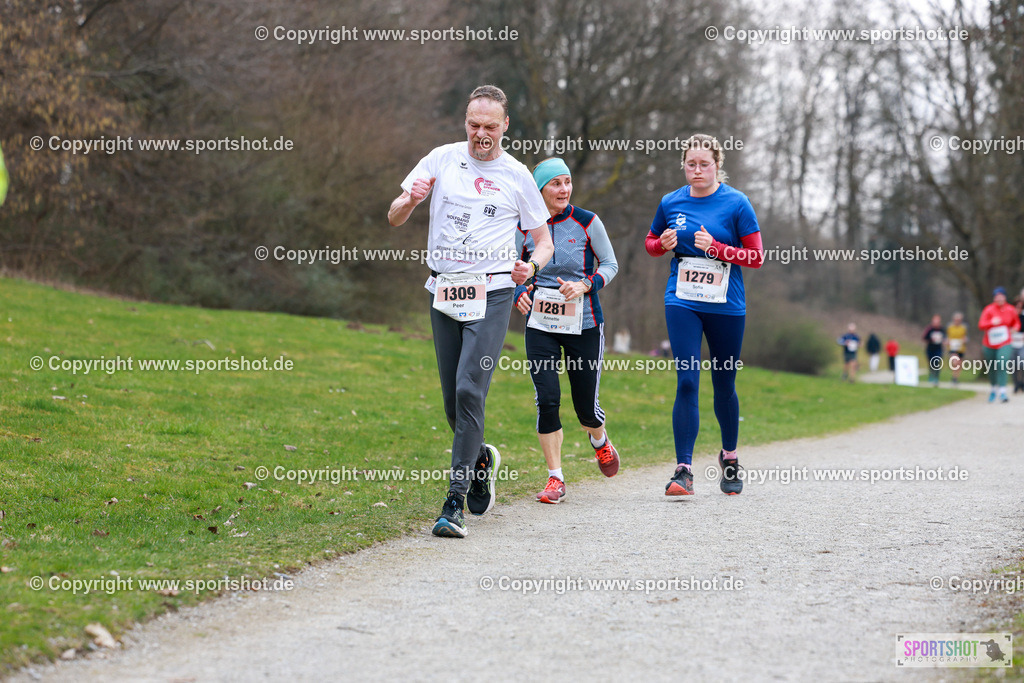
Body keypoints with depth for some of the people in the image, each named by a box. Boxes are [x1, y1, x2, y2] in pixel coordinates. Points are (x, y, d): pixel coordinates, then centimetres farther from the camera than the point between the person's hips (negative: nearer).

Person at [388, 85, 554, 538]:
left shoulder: (517, 176, 5)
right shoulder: (442, 159, 7)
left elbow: (544, 240, 12)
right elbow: (394, 218, 7)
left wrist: (531, 266, -10)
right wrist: (410, 201, -16)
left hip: (492, 293, -3)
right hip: (443, 292, 3)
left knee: (470, 390, -17)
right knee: (453, 399, 6)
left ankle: (455, 502, -16)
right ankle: (481, 459, 37)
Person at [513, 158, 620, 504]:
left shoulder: (587, 222, -5)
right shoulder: (525, 228, 0)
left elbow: (610, 264, 4)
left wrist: (586, 284, -14)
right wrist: (520, 293, -10)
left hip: (584, 325, -1)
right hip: (541, 326, 1)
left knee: (586, 406, 4)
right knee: (547, 399, -12)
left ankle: (600, 441, 41)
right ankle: (555, 478, -1)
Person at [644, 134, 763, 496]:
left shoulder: (736, 204, -4)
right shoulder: (671, 202, 5)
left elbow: (757, 256, -4)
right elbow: (650, 242, 20)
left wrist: (716, 248, -17)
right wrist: (664, 243, -3)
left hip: (726, 306, -1)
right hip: (682, 303, 1)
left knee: (724, 385, 9)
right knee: (687, 382, -11)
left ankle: (729, 456, 33)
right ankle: (683, 470, -13)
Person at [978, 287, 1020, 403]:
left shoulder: (1011, 310, 1)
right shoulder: (989, 310, -7)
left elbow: (1017, 322, 18)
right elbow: (981, 325, -15)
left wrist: (1015, 328, -4)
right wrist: (992, 322, -32)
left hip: (1004, 344, 0)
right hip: (990, 344, 0)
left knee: (1002, 365, -19)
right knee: (991, 367, 10)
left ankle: (1002, 392, -20)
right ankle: (993, 389, 34)